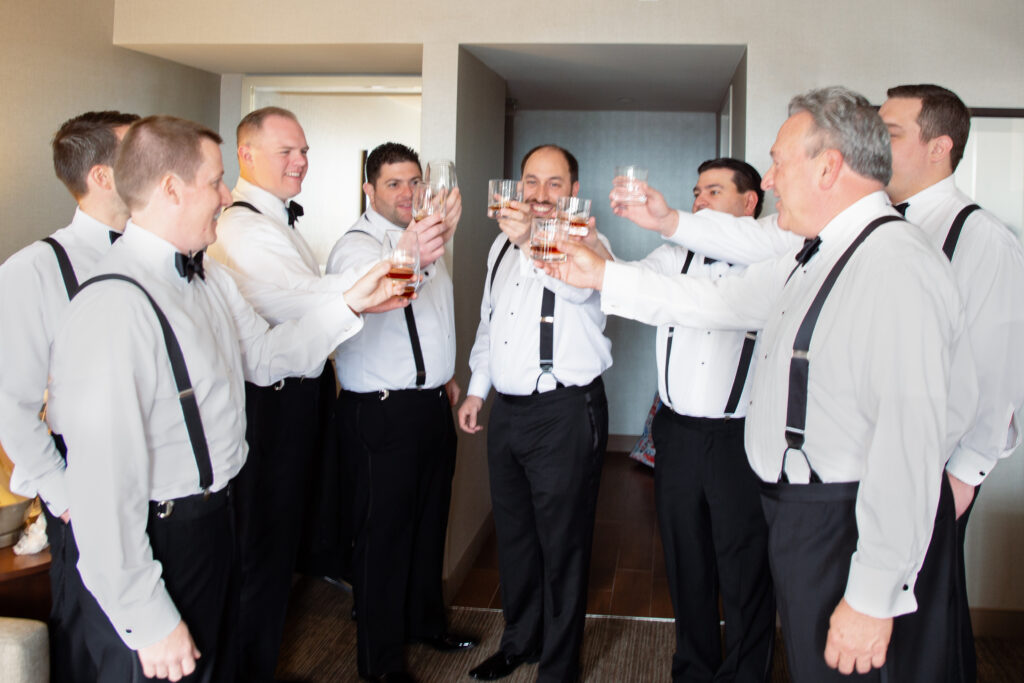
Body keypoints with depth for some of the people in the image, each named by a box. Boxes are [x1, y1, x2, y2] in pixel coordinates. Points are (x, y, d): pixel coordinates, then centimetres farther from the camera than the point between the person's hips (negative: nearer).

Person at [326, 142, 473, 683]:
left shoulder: (427, 234, 13)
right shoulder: (357, 245, -15)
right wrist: (414, 259, -61)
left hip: (432, 404, 8)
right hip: (381, 413, -8)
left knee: (429, 520, 19)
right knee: (384, 532, 2)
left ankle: (426, 622, 39)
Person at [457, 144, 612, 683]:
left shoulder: (586, 240, -7)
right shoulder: (503, 245, 14)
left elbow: (579, 284, -32)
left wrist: (532, 240, -48)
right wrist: (477, 389, 21)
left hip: (565, 414, -7)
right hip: (506, 410, 7)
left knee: (562, 544, 3)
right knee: (513, 533, 18)